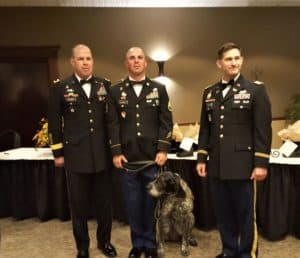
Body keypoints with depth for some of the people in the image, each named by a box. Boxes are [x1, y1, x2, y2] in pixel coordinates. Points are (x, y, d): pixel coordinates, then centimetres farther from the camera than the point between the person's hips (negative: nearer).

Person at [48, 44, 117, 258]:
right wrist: (58, 152, 2)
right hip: (76, 156, -1)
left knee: (104, 202, 12)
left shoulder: (105, 85, 6)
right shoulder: (60, 88, 2)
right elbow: (54, 122, 3)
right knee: (79, 205, 9)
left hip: (103, 154, 2)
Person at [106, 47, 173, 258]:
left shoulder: (159, 89, 6)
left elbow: (166, 122, 2)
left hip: (153, 156, 0)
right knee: (133, 203, 8)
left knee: (152, 202, 8)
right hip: (128, 157, 1)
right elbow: (113, 124, 3)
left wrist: (163, 149, -6)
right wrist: (116, 152, -4)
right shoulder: (116, 91, 7)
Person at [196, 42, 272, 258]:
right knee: (223, 214, 13)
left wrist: (261, 163, -11)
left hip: (243, 164, -4)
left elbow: (263, 130, -6)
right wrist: (201, 158, 8)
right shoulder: (209, 93, 12)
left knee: (245, 214, 6)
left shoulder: (256, 90, -1)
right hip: (217, 166, 4)